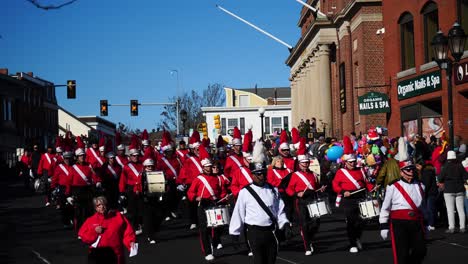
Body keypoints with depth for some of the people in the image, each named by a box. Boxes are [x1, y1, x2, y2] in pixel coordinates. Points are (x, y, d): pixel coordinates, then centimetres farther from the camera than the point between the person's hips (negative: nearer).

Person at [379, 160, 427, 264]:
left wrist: (423, 223, 24)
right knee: (401, 254, -5)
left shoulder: (420, 186, 13)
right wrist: (384, 226, -4)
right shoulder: (393, 187, -4)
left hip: (416, 224, 5)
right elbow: (385, 207, -1)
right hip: (399, 224, -5)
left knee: (421, 251, 2)